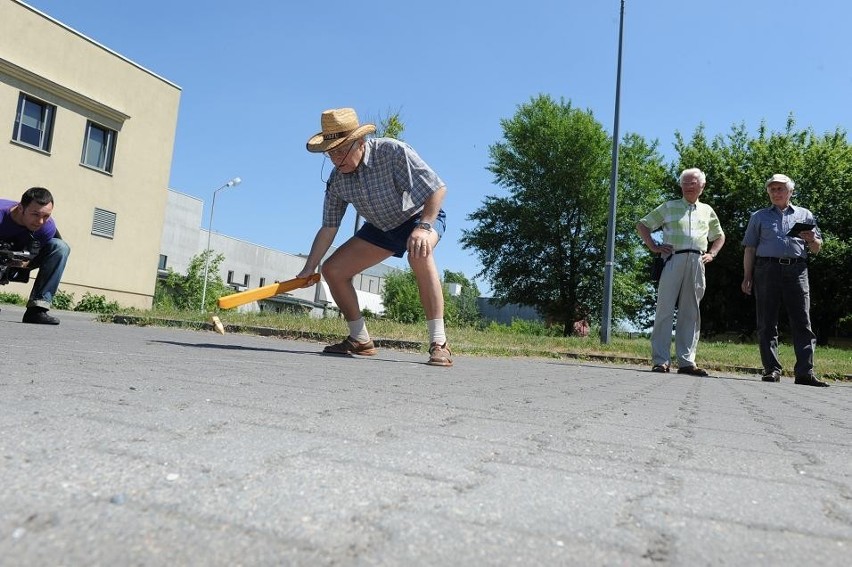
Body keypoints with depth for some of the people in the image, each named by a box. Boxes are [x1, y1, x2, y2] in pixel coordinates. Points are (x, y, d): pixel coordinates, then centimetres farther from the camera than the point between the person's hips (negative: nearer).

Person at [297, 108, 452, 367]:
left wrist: (424, 227, -44)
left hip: (422, 216, -6)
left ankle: (439, 343, -33)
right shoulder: (336, 179, -13)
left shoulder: (393, 152, -30)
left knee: (419, 255, -41)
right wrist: (308, 270, -10)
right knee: (332, 270, -4)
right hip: (380, 227, 6)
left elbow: (438, 188, -30)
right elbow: (328, 228, -6)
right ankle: (360, 340, 12)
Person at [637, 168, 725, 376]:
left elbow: (719, 236, 33)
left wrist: (712, 254, 14)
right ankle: (660, 360, -7)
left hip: (697, 263, 3)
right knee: (665, 309, -8)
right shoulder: (669, 207, 14)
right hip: (674, 259, -3)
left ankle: (686, 361, 7)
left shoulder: (707, 210, 22)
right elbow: (642, 225, 13)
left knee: (690, 313, 3)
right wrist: (654, 247, 1)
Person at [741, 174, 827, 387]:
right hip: (767, 269, 0)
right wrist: (747, 277, 3)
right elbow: (750, 249, 13)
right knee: (767, 323, -3)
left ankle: (805, 372, -7)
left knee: (802, 323, -6)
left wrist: (812, 240, -4)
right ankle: (771, 370, 0)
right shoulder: (759, 216, 18)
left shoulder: (805, 215, 21)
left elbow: (816, 249, 20)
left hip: (797, 270, 1)